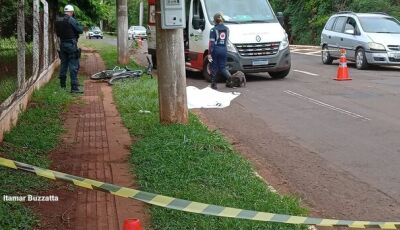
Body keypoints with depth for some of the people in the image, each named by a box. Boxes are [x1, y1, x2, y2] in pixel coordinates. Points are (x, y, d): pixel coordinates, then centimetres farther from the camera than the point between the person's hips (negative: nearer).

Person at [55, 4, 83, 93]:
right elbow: (80, 30, -10)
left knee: (63, 64, 16)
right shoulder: (71, 20, -14)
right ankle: (74, 87, -10)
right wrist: (77, 25, 8)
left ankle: (62, 85, 23)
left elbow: (57, 33, 14)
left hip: (62, 44, 7)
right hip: (71, 44, -7)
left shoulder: (58, 21, 7)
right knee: (73, 66, -6)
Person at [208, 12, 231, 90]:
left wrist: (209, 53, -11)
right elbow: (227, 40, 13)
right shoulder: (226, 29, 6)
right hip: (224, 49, 4)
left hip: (215, 50, -4)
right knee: (222, 67, 10)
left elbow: (211, 43, -12)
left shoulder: (213, 30, -9)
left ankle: (214, 84, 11)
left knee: (214, 67, 6)